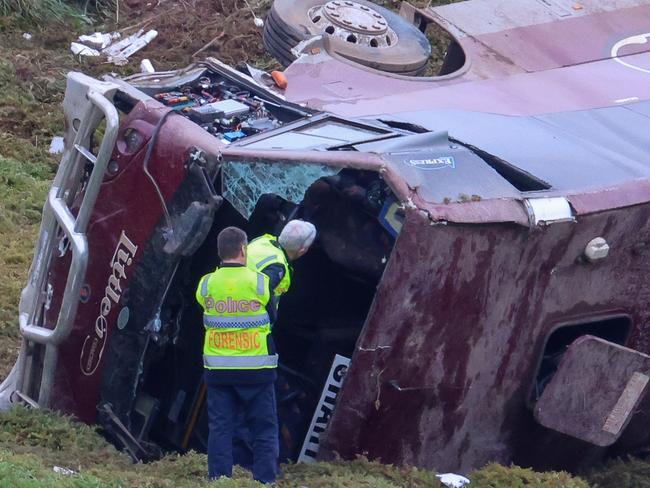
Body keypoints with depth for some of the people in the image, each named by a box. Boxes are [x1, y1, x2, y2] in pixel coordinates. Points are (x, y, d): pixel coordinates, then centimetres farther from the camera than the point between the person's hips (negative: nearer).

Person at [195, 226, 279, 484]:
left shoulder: (206, 285, -2)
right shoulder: (260, 282, -7)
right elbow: (272, 315, 4)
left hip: (218, 371, 2)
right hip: (256, 369, -2)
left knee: (220, 429, 6)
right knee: (264, 430, 6)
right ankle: (265, 481, 4)